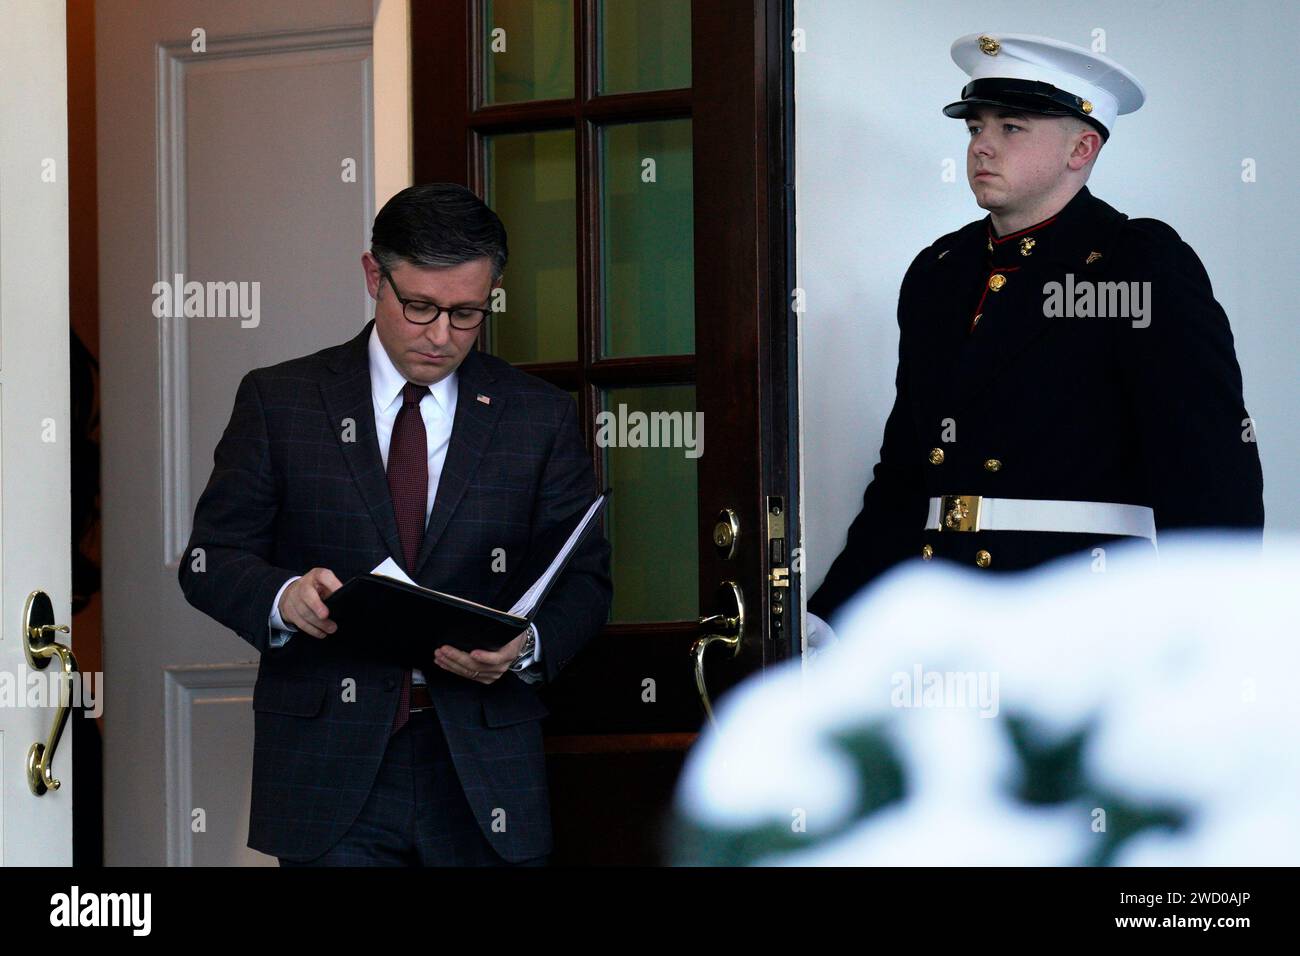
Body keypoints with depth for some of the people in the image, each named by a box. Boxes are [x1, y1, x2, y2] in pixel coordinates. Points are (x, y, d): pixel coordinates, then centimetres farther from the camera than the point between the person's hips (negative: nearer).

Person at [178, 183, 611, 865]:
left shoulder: (540, 417, 8)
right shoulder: (278, 401, 5)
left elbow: (583, 577, 8)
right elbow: (211, 558, 4)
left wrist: (527, 646, -14)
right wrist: (283, 598, -18)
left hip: (485, 775, 1)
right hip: (329, 768, -1)